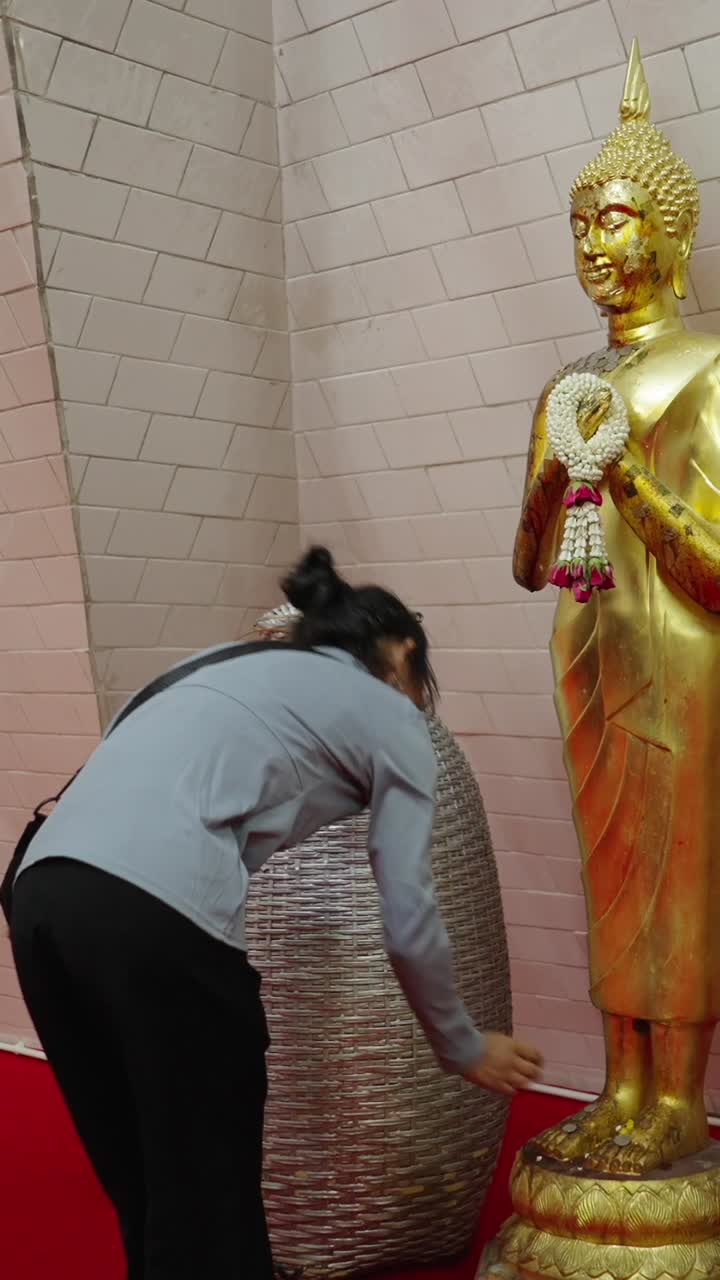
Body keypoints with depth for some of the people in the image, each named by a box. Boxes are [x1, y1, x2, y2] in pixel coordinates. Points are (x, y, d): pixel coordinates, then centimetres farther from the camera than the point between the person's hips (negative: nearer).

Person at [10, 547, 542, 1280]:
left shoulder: (250, 674, 32)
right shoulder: (390, 713, 15)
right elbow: (408, 919, 12)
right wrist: (462, 1048, 27)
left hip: (44, 891, 7)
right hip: (156, 912, -7)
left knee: (144, 1187, 20)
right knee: (210, 1195, 10)